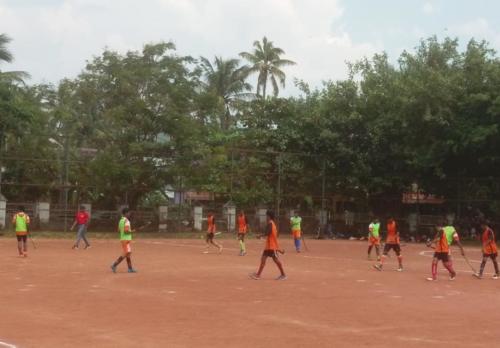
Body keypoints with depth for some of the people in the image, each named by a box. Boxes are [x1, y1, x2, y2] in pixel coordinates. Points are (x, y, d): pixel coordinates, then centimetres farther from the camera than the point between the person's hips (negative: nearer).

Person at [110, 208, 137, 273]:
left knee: (128, 253, 12)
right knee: (125, 254, -8)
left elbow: (119, 230, 15)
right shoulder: (126, 221, -16)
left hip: (123, 239, 10)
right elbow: (126, 230, -26)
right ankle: (114, 265, -10)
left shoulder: (121, 220, 12)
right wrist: (131, 231, -8)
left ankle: (130, 268, 15)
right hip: (126, 239, -10)